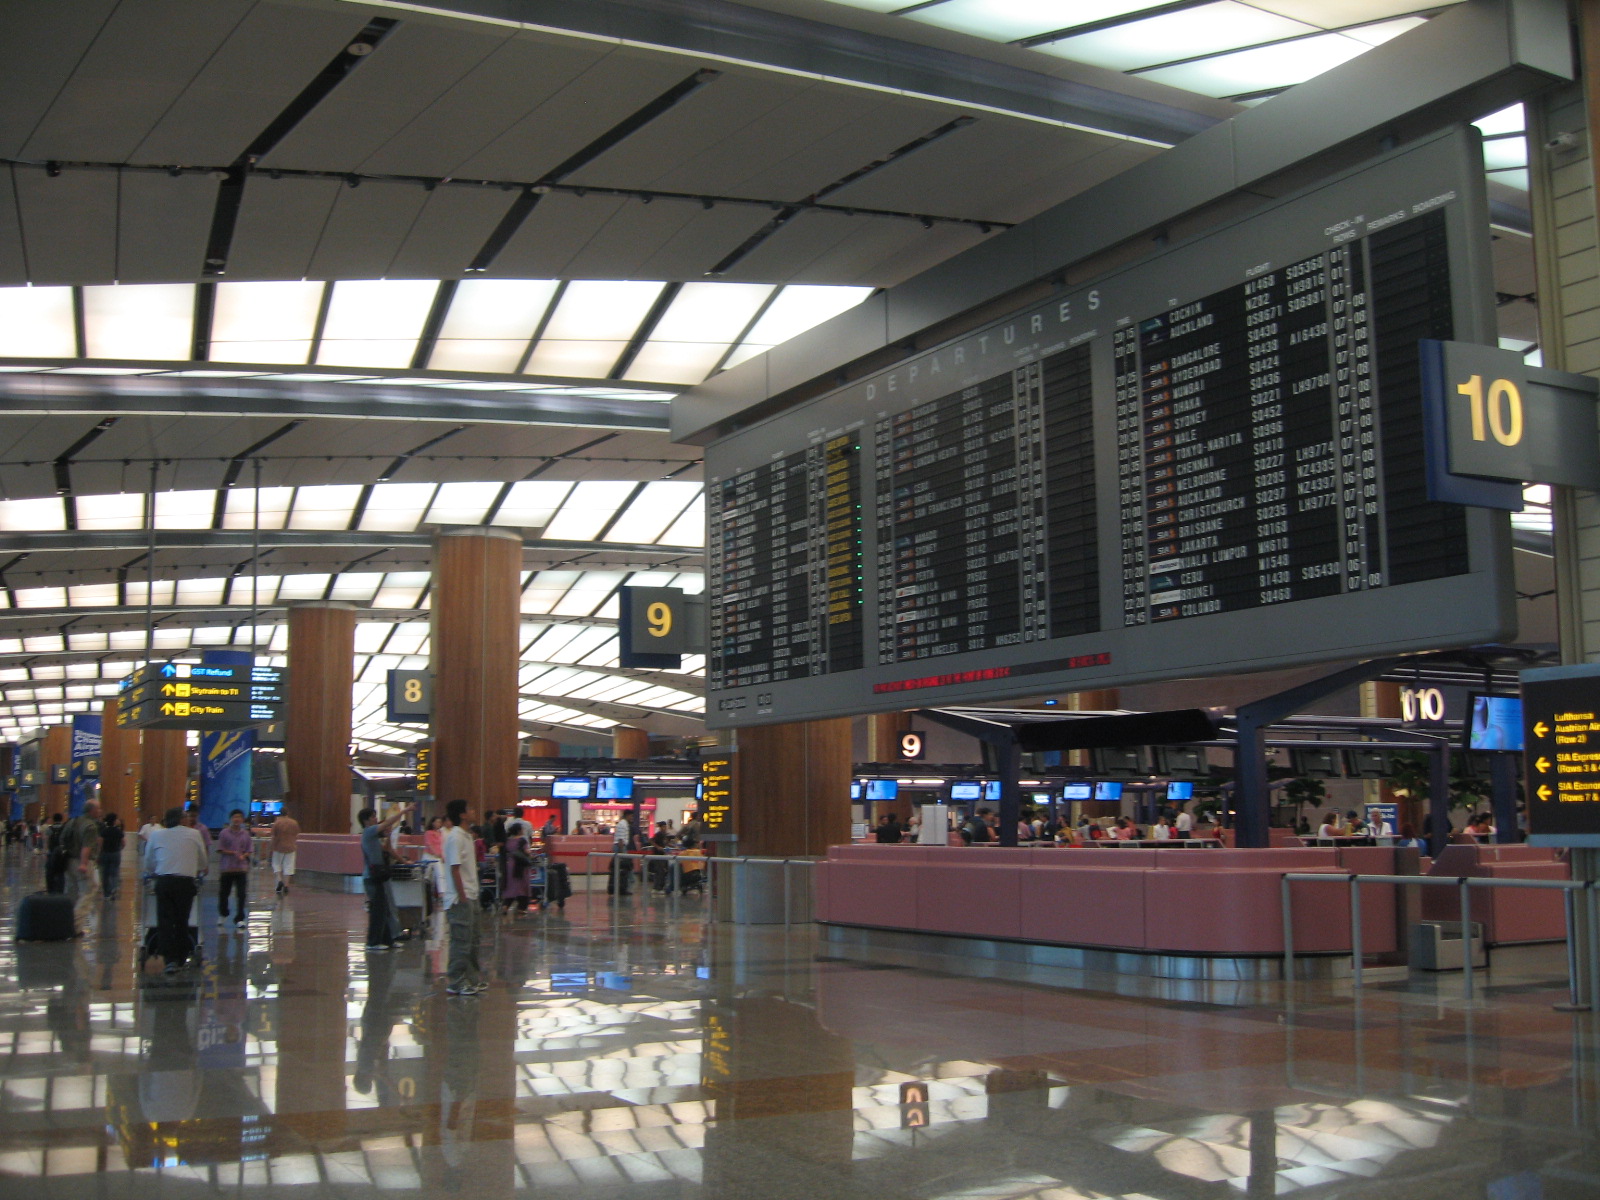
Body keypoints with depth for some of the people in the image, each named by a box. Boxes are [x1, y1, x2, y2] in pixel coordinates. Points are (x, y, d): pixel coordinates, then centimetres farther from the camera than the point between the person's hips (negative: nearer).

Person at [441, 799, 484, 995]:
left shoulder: (466, 836, 13)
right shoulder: (455, 837, -16)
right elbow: (454, 868, -19)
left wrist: (472, 894, 14)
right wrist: (462, 896, -20)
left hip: (471, 896, 10)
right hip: (460, 898, -10)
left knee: (472, 940, 15)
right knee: (461, 940, -5)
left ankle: (472, 978, 24)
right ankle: (455, 982, 1)